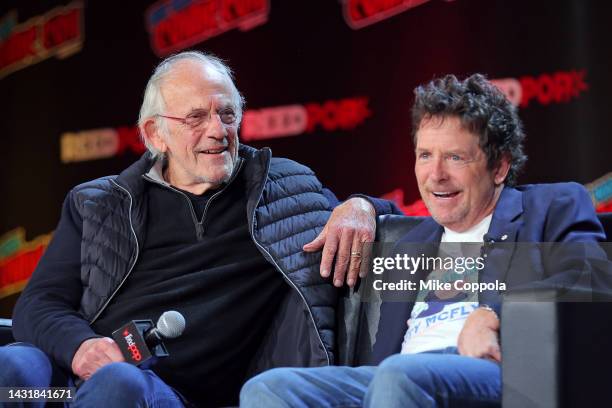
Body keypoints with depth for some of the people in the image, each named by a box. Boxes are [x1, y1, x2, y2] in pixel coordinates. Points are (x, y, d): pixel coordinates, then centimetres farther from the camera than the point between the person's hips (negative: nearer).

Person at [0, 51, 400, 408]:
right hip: (83, 367, 1)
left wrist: (360, 207, 3)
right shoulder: (96, 205, 21)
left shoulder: (289, 186, 21)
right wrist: (79, 346, -12)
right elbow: (40, 303, 12)